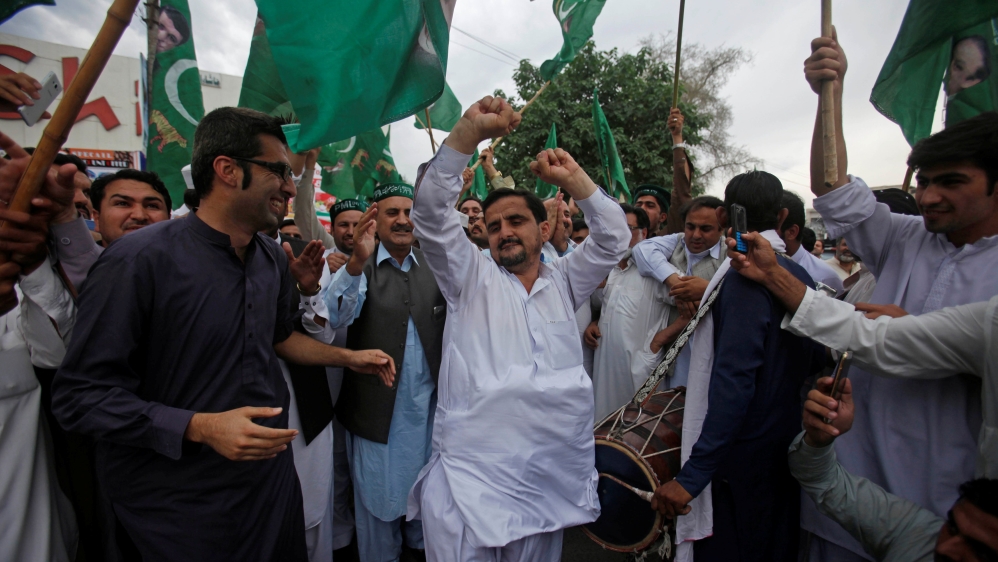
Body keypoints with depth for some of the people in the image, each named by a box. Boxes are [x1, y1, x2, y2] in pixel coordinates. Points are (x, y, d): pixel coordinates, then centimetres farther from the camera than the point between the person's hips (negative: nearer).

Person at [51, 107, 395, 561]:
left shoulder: (275, 260, 1)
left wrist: (349, 358, 11)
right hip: (179, 502, -6)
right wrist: (201, 427, -27)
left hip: (272, 473, 7)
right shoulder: (138, 261, -20)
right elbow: (80, 394, -18)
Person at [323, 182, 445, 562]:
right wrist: (356, 262, -42)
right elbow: (337, 316, -23)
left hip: (429, 402, 3)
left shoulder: (434, 265, 3)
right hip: (378, 406, -3)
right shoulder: (358, 267, -7)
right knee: (379, 494, 14)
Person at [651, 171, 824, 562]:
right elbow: (815, 363, 13)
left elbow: (734, 380, -28)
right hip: (785, 452, 8)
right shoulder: (798, 273, 6)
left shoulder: (745, 275, -19)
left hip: (739, 458, -8)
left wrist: (693, 474, -28)